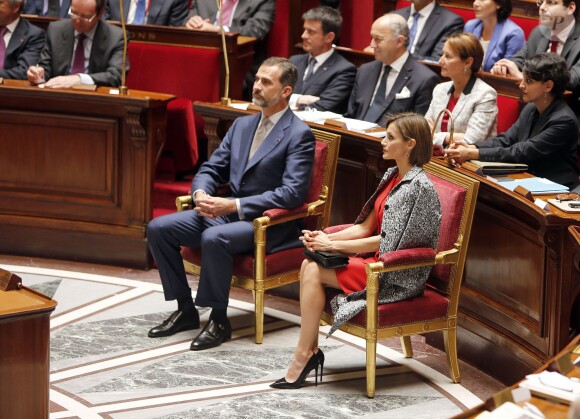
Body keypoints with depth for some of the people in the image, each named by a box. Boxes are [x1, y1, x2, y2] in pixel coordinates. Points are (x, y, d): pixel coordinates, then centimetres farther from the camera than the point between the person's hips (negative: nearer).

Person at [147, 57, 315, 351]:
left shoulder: (299, 135, -9)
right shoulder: (242, 125, 15)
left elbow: (293, 193, -19)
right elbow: (211, 169, 16)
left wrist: (234, 205, -24)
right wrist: (201, 194, -9)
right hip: (226, 211, 8)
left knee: (213, 238, -36)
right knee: (159, 228, -7)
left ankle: (219, 321, -19)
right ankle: (186, 310, 2)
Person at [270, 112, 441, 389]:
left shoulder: (418, 187, -18)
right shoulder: (393, 176, 11)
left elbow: (386, 242, -19)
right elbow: (366, 227, 12)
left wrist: (332, 245, -16)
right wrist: (326, 238, -5)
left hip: (398, 277, -9)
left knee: (314, 271, -18)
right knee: (308, 264, -9)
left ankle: (302, 357, -10)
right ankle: (311, 350, -9)